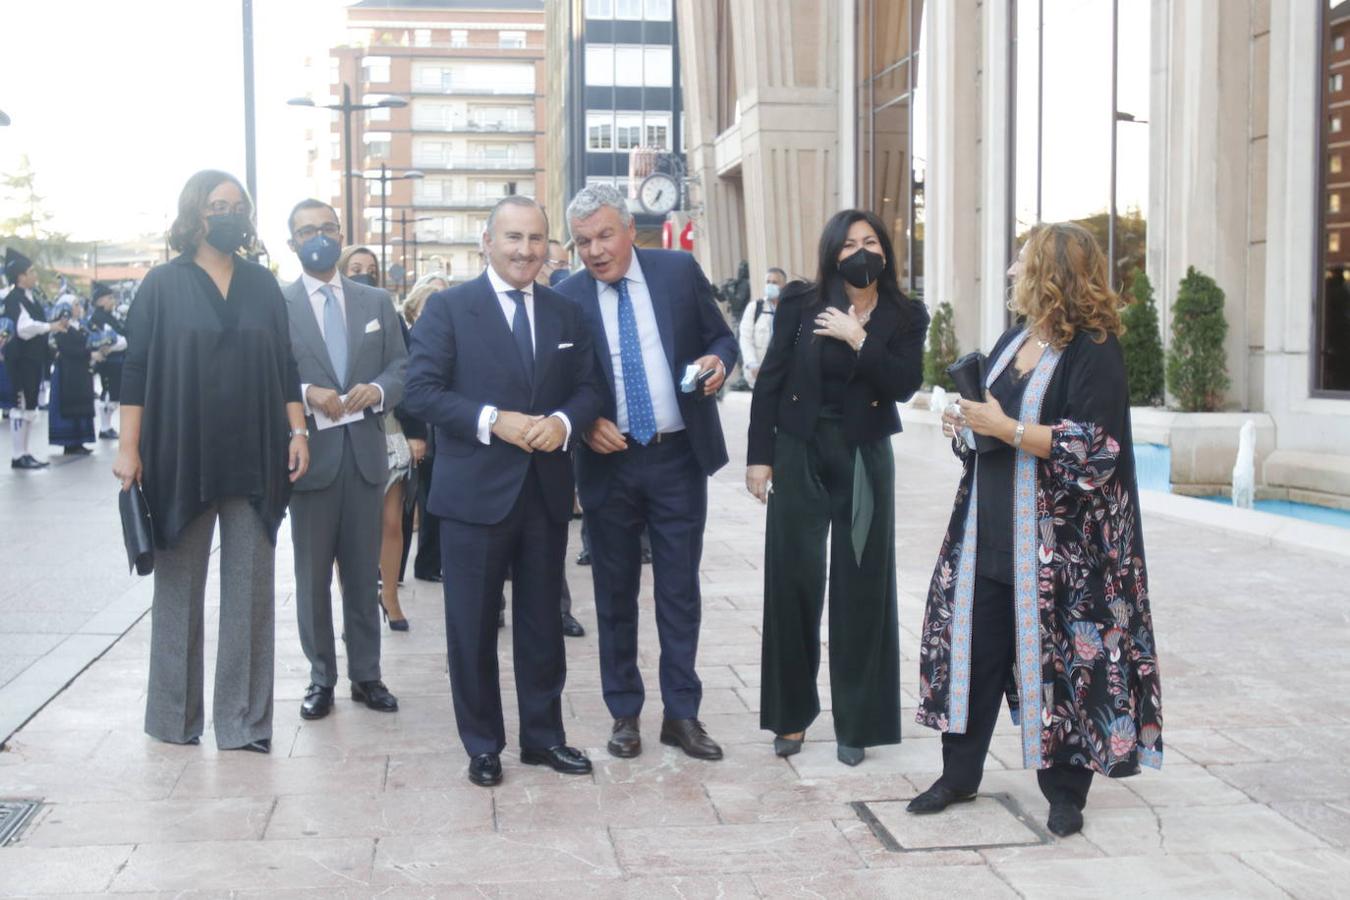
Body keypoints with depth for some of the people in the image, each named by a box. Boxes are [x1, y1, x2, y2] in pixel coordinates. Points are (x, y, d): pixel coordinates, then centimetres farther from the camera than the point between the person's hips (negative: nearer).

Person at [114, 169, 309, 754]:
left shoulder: (262, 285, 8)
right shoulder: (164, 284, -1)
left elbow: (285, 366, 10)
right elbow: (136, 368, -2)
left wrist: (297, 431, 0)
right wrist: (129, 448, -8)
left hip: (254, 460, 2)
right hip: (181, 459, -2)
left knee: (251, 591, 4)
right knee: (180, 589, 9)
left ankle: (243, 719, 13)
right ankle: (174, 716, 21)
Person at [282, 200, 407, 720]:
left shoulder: (376, 302, 11)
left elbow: (401, 367, 8)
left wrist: (378, 390, -12)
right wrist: (306, 395, -21)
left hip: (365, 451, 3)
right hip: (309, 452, -3)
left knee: (364, 572, 9)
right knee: (313, 574, 6)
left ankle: (366, 675, 19)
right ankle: (321, 678, 17)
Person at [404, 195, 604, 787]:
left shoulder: (566, 314, 10)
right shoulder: (448, 309, -3)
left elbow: (588, 388, 8)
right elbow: (421, 391, -10)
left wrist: (562, 422, -13)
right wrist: (494, 420, -20)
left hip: (547, 491, 4)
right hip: (474, 493, -4)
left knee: (542, 621, 14)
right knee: (472, 625, 5)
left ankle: (543, 735, 26)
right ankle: (482, 745, 19)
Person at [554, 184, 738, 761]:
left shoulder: (680, 271, -2)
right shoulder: (567, 297, -2)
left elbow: (721, 336, 7)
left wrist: (718, 361, -16)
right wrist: (586, 423, -15)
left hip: (679, 457, 0)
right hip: (609, 461, 0)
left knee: (680, 589, 6)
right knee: (615, 591, 10)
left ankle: (682, 714, 17)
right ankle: (624, 714, 23)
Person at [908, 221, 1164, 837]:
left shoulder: (1093, 352, -12)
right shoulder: (1013, 340, 13)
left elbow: (1094, 445, -20)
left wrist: (1005, 428, -20)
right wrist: (964, 424, 3)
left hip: (1056, 546, -8)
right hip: (987, 533, 8)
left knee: (1060, 657, 1)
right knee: (973, 648, 11)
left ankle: (1065, 791, 17)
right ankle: (959, 774, 23)